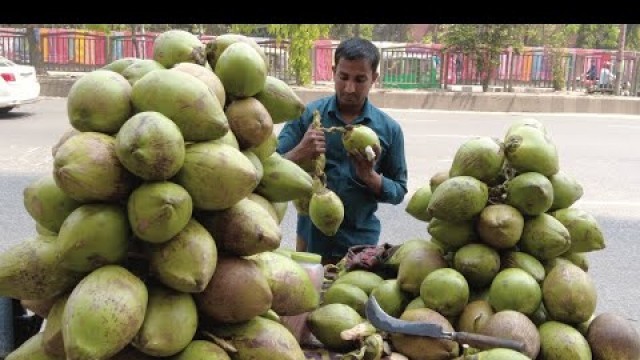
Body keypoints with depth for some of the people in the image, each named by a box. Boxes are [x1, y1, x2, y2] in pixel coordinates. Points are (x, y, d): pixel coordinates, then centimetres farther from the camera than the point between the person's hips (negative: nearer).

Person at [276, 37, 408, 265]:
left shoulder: (389, 129, -4)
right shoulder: (307, 115, -6)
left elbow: (399, 191, 1)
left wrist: (371, 177, -18)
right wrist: (300, 153, -27)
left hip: (360, 241, 0)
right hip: (311, 237, 0)